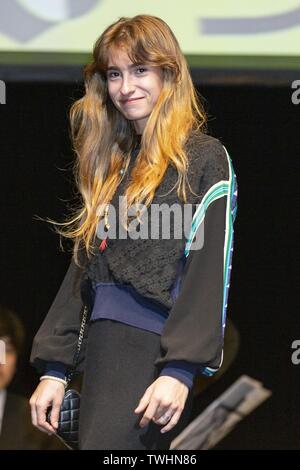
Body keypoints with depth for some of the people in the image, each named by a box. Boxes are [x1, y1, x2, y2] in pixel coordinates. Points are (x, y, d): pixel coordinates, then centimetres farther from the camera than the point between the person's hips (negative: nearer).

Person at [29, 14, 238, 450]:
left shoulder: (204, 158, -1)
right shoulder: (110, 165, 20)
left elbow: (210, 271, -9)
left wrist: (180, 370, -19)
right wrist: (54, 368, 12)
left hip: (154, 351, -7)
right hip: (102, 352, 7)